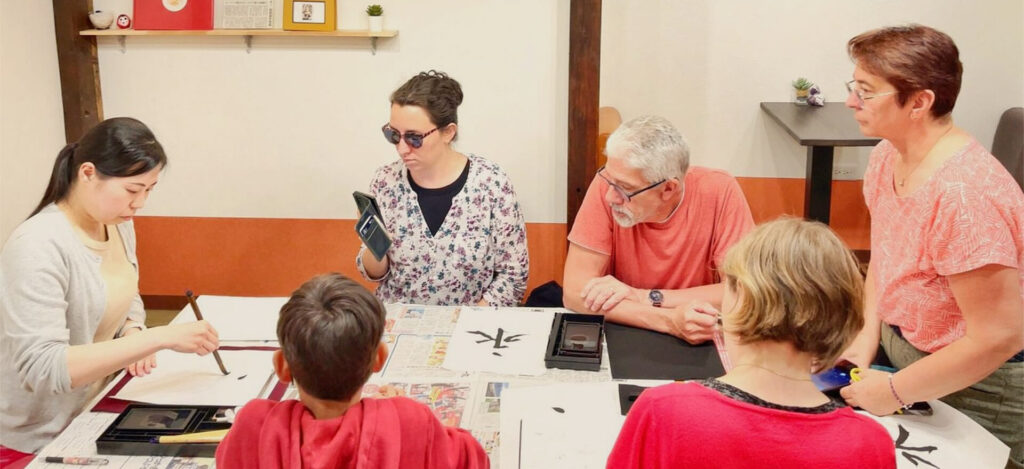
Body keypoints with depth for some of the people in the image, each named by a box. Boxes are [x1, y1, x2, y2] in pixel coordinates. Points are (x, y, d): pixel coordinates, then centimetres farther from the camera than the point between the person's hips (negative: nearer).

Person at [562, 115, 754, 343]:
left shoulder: (719, 191, -15)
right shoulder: (607, 186, -14)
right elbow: (576, 292, -18)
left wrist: (647, 297, -20)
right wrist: (669, 321, -27)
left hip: (700, 346, 1)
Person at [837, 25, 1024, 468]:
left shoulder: (965, 192, -32)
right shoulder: (886, 156, -5)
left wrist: (894, 391, -21)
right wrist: (867, 335, -5)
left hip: (973, 382, -8)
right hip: (902, 355, 8)